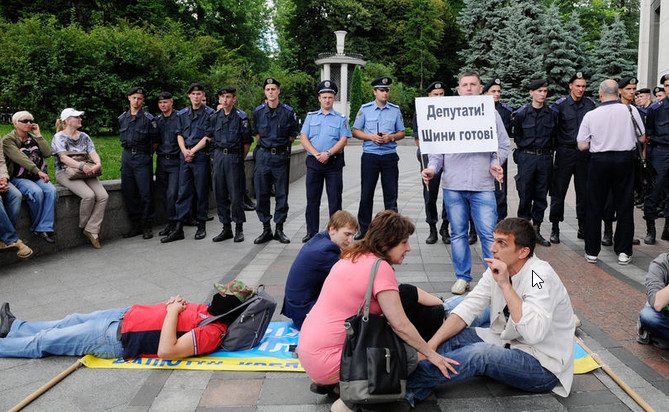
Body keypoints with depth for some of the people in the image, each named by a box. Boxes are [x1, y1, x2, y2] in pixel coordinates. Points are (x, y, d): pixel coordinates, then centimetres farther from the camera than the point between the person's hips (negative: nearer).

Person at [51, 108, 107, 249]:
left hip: (86, 172, 5)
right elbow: (63, 158, -14)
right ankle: (83, 226, -7)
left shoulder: (84, 136, 18)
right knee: (89, 195, -30)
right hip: (65, 172, -5)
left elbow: (93, 153, 6)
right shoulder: (59, 137, 1)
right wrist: (82, 165, -28)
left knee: (103, 196, -20)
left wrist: (98, 164, -18)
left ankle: (92, 230, -16)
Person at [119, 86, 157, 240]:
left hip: (142, 158, -5)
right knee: (128, 192, 5)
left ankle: (147, 227, 2)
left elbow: (154, 140, -1)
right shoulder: (122, 118, 11)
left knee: (145, 193, -6)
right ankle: (135, 226, 14)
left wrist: (146, 151, 4)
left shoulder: (148, 118, -4)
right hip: (126, 156, 5)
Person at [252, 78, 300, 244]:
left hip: (281, 156, -2)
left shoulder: (288, 111, -2)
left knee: (282, 194, 3)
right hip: (263, 155, 2)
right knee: (261, 194, 3)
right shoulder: (258, 111, 5)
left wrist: (283, 144, 7)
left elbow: (294, 133, 11)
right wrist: (262, 145, 13)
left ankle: (279, 229, 13)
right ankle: (266, 229, 13)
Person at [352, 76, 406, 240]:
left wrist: (391, 137, -10)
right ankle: (364, 228, 12)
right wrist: (371, 137, -11)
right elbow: (355, 132, 5)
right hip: (370, 156, -1)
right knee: (366, 193, 3)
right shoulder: (365, 109, 4)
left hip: (390, 156, 1)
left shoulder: (395, 110, 8)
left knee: (391, 193, 3)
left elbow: (401, 133, 11)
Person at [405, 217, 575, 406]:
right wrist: (431, 344, -15)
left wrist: (505, 285, -32)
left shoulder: (539, 276, -24)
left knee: (479, 353, -29)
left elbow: (533, 333, -37)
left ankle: (408, 384, -21)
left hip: (545, 366, -8)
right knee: (452, 336, -7)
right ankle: (413, 392, -18)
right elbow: (467, 308, -3)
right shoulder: (497, 269, -1)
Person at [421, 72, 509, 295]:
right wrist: (432, 168, -7)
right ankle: (462, 277, 20)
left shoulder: (491, 113, 9)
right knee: (458, 234, 8)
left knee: (489, 234, -4)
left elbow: (503, 145, 9)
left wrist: (496, 163, -9)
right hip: (453, 184, 2)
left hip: (483, 185, -1)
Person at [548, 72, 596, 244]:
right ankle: (555, 228, 10)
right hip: (565, 152, -3)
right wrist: (554, 144, -8)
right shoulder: (560, 104, -5)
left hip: (584, 153, 3)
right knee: (558, 191, 1)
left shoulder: (590, 104, 5)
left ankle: (583, 227, 20)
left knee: (583, 192, 9)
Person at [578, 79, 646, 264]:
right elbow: (642, 138, 4)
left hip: (599, 161, 0)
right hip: (625, 160, 1)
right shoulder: (631, 110, -5)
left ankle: (592, 252, 13)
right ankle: (623, 252, 14)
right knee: (625, 207, 10)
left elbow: (582, 145, -4)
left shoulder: (591, 115, -6)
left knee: (595, 207, 8)